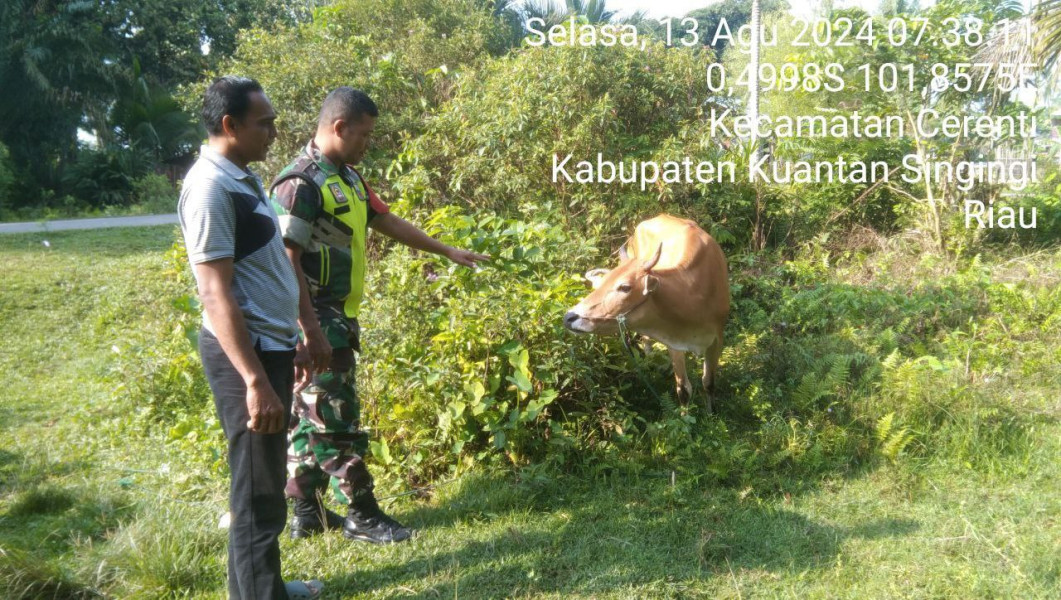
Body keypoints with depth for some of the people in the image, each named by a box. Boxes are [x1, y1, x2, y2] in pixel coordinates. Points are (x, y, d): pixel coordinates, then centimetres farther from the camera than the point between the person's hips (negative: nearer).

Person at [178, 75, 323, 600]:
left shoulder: (242, 178, 11)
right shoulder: (211, 187, -19)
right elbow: (216, 295, -24)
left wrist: (299, 335, 22)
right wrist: (255, 381, -26)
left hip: (270, 344, 10)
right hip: (246, 353, -10)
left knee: (266, 480, 20)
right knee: (258, 491, 1)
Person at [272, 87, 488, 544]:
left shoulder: (347, 177, 13)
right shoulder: (300, 182, -17)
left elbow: (387, 221, 23)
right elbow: (286, 261, -21)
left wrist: (448, 252, 26)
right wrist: (311, 331, -24)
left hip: (339, 317, 10)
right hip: (317, 321, -10)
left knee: (313, 417, 15)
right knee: (338, 419, -1)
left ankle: (307, 513, 25)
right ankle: (361, 515, 11)